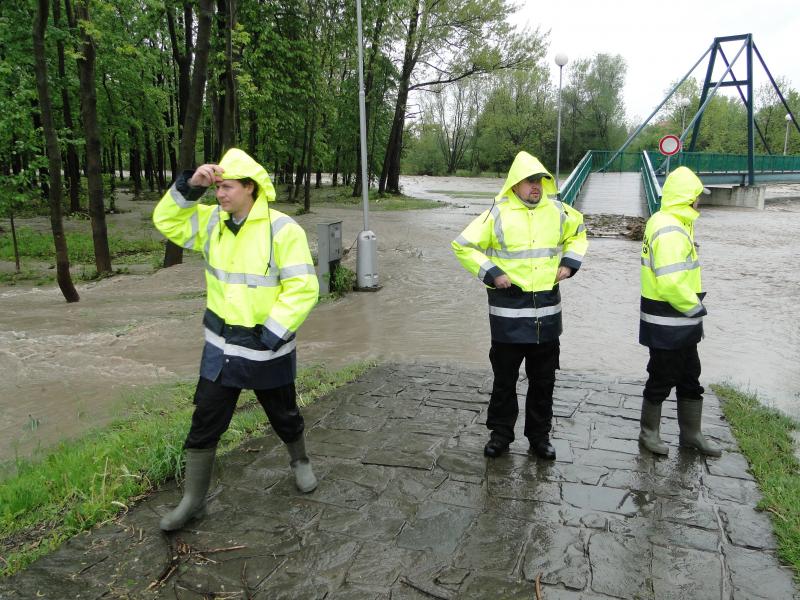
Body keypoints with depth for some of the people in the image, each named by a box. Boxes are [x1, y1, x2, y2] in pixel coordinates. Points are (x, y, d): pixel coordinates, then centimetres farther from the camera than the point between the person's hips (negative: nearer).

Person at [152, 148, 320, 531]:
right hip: (220, 347, 5)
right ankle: (193, 500, 24)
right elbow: (167, 221, 5)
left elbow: (303, 288, -21)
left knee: (284, 416, 18)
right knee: (204, 423, 8)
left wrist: (271, 334, -21)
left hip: (266, 350, -4)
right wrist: (188, 187, -11)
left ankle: (299, 461, 48)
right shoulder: (213, 221, 0)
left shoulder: (282, 229, -19)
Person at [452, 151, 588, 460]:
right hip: (509, 310, -3)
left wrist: (570, 262, 9)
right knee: (505, 377, 8)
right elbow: (463, 245, -5)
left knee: (543, 379, 13)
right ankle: (500, 434, 25)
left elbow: (579, 232, 25)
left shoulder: (557, 211, 5)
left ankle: (539, 435, 29)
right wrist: (491, 273, -13)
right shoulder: (497, 214, -8)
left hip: (547, 310, 4)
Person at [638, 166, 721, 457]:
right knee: (662, 379, 6)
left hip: (681, 322, 10)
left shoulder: (674, 224, 10)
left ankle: (691, 434, 32)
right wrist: (695, 308, -15)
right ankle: (649, 432, 23)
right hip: (667, 324, -10)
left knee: (690, 378, 19)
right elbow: (670, 283, -29)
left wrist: (693, 305, 9)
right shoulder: (669, 231, -23)